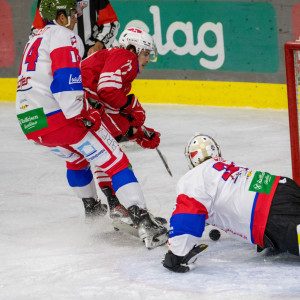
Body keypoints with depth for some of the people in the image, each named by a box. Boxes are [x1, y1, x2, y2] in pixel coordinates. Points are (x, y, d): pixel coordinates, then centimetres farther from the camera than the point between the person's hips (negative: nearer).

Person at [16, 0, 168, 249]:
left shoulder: (36, 40, 25)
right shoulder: (64, 37, -5)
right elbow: (65, 78, -20)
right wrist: (83, 114, -16)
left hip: (30, 121, 9)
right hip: (60, 116, -9)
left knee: (75, 158, 36)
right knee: (115, 161, -7)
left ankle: (91, 208, 49)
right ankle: (143, 221, -19)